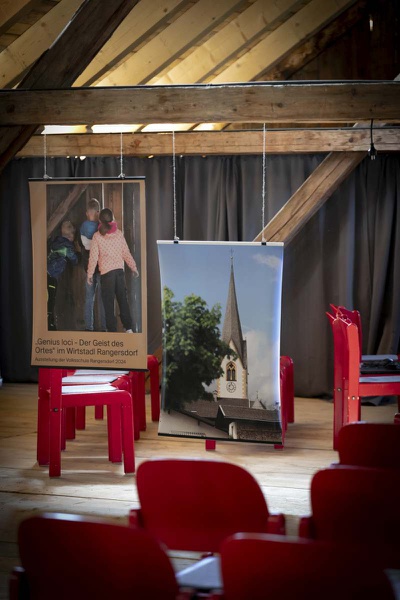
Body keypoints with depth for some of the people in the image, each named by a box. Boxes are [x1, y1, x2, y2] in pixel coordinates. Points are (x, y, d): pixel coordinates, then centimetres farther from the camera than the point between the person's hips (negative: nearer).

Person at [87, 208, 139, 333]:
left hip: (106, 272, -3)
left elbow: (93, 257, -5)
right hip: (120, 270, 3)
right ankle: (128, 328, 14)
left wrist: (90, 274, 3)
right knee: (123, 299, 12)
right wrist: (133, 267, 18)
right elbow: (126, 253, 7)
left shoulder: (97, 236, -5)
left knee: (108, 301, 3)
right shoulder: (119, 233, 4)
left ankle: (112, 330, 3)